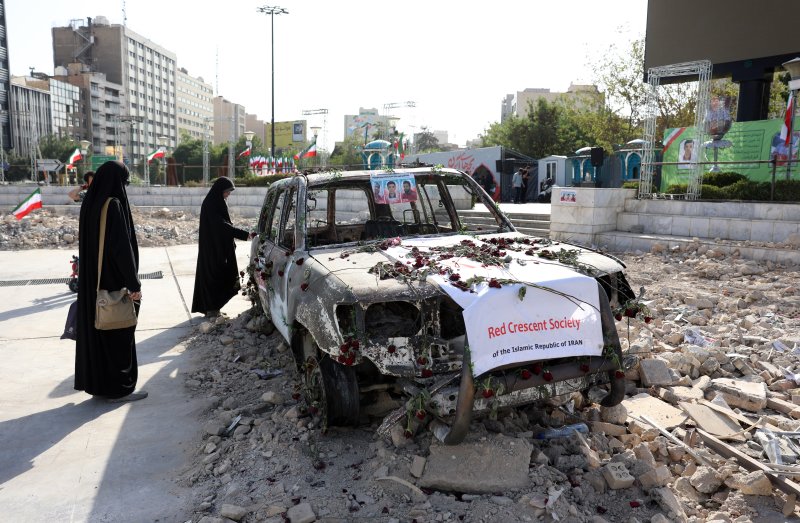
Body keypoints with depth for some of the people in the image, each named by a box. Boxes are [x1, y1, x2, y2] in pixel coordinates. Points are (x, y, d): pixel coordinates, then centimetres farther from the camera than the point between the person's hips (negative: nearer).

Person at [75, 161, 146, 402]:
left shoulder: (90, 203, 8)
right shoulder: (113, 205, -19)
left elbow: (89, 243, 14)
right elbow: (122, 246, -22)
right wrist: (134, 284, -18)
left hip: (92, 279, 9)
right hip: (113, 279, -9)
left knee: (97, 328, 15)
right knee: (118, 332, 1)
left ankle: (96, 383, 25)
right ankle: (118, 388, 10)